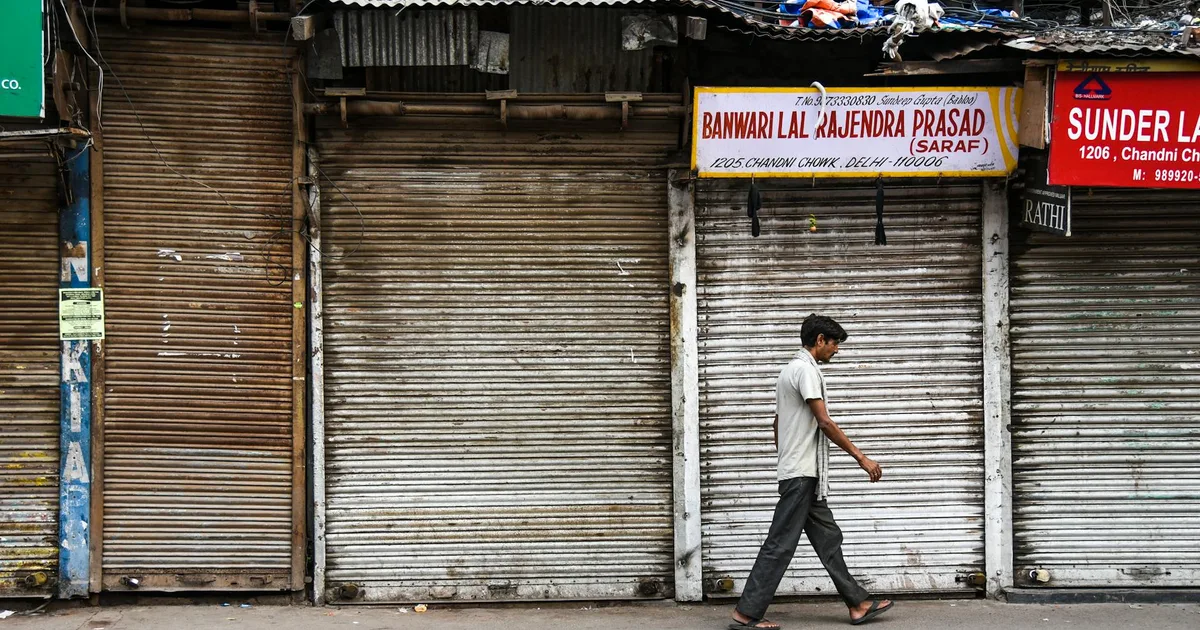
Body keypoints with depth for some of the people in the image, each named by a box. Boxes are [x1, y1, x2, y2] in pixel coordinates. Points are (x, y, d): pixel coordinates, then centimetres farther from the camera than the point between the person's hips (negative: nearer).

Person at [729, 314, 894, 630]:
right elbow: (824, 421, -19)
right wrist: (861, 457, -16)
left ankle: (858, 604, 15)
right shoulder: (806, 369, -13)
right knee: (780, 544, -8)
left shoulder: (790, 370, 19)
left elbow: (778, 425, 23)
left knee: (828, 538, 11)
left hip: (804, 475, 10)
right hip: (802, 473, -10)